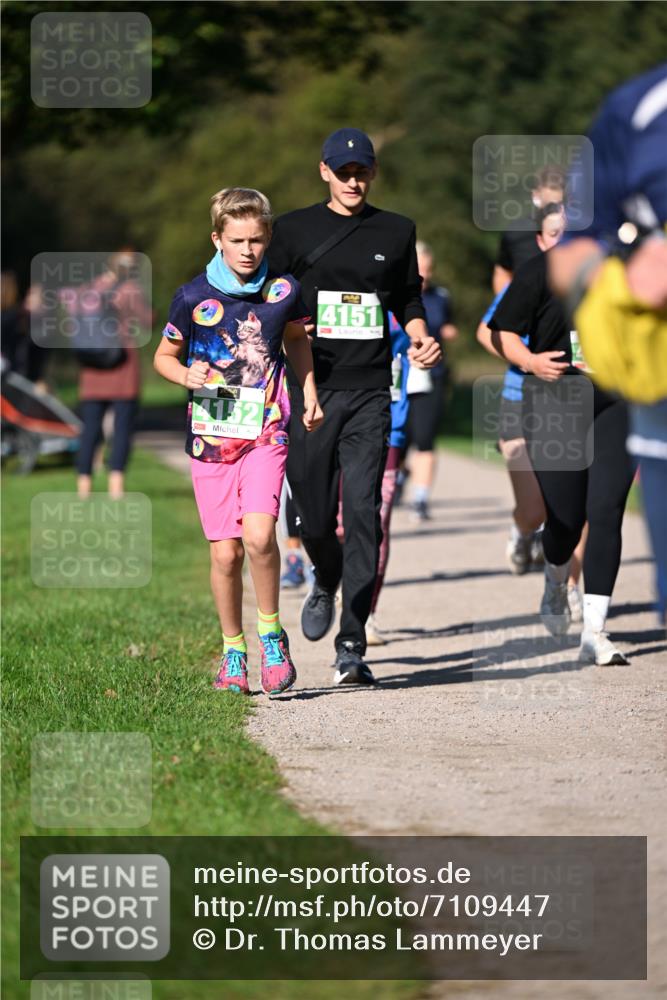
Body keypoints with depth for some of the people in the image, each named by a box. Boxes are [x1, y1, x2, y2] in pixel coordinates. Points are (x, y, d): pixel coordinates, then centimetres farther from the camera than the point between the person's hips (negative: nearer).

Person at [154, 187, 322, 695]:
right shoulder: (194, 297, -4)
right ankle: (234, 651, 19)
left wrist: (310, 395, 13)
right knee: (225, 552, 1)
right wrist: (187, 376, -11)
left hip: (266, 432, 0)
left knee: (259, 534, -20)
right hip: (212, 435, 0)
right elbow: (164, 355, 10)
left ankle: (271, 633, 1)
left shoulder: (283, 291, 0)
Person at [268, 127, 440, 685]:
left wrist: (420, 338, 2)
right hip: (311, 389, 0)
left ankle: (352, 647, -10)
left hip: (370, 392, 0)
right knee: (315, 517, 1)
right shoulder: (295, 230, 7)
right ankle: (326, 582, 37)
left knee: (363, 513, -10)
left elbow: (408, 299, 22)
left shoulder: (397, 232, 11)